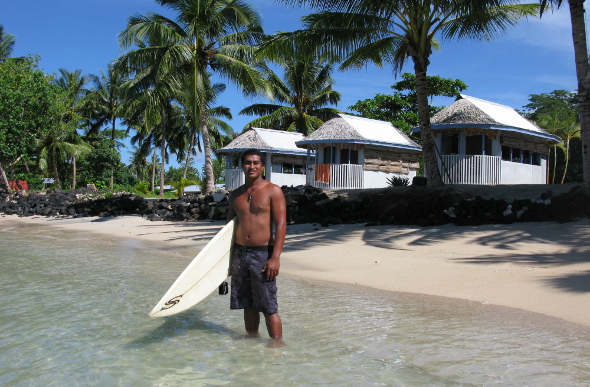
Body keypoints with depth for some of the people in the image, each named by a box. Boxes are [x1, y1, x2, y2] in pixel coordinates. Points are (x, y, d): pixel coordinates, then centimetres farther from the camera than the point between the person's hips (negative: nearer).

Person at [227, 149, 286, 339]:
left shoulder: (273, 191, -4)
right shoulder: (235, 195, 12)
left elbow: (281, 225, -10)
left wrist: (275, 257, -19)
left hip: (263, 253, -5)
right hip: (239, 253, 5)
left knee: (268, 307, -4)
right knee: (248, 305, 13)